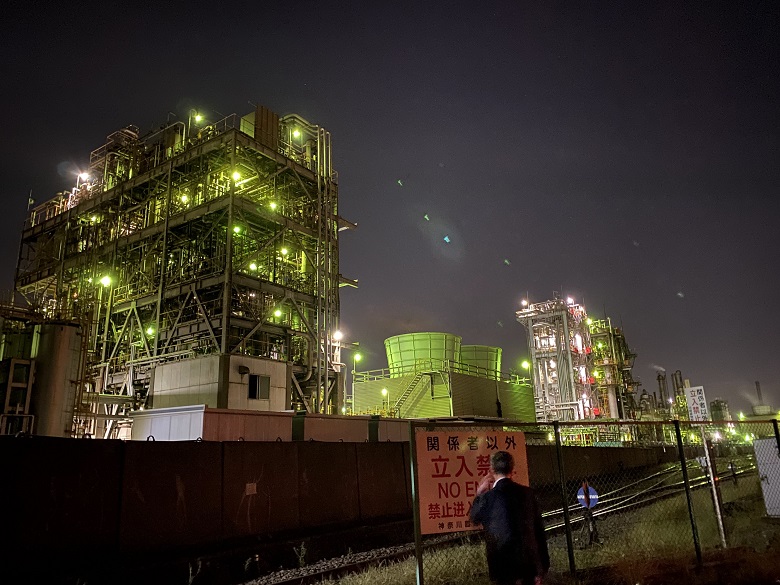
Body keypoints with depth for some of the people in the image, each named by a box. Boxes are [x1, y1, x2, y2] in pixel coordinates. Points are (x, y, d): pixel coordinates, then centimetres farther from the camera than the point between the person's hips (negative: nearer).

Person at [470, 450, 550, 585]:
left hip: (504, 565, -3)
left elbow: (474, 518, 6)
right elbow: (539, 530, 3)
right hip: (531, 563, 4)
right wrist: (543, 566, 11)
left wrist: (479, 494, 16)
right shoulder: (527, 492, -2)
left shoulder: (488, 496, -14)